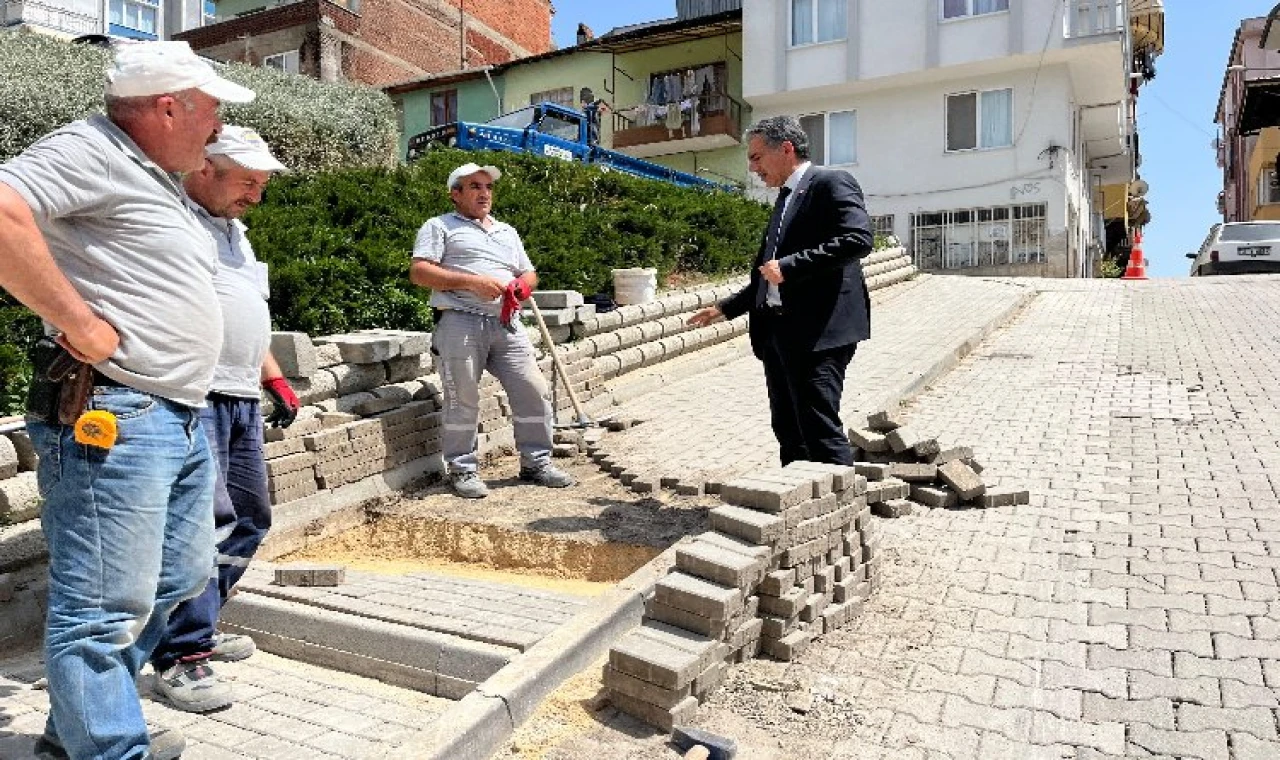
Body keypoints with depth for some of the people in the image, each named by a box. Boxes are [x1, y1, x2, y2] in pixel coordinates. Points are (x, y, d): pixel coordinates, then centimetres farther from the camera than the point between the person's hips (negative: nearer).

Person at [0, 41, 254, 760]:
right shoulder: (90, 150, -9)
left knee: (180, 578, 18)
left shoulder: (163, 180, 20)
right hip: (113, 421, -10)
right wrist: (79, 322, -21)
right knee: (106, 608, -2)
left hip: (184, 421, 10)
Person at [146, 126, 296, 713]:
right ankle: (179, 659, -3)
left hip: (242, 401, 9)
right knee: (207, 519, -15)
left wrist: (276, 380, 25)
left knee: (250, 519, 13)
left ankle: (197, 626, 27)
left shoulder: (235, 233, 24)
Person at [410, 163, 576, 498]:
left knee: (534, 391, 0)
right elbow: (419, 273, -5)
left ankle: (536, 462, 14)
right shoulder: (439, 227, 8)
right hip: (460, 322, -5)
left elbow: (529, 273, 27)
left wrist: (523, 286, 1)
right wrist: (472, 282, -13)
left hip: (506, 323, 5)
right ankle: (462, 469, 10)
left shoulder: (507, 232, 27)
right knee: (463, 399, -4)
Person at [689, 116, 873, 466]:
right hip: (777, 332, 9)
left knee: (820, 429, -12)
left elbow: (858, 239, -19)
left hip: (819, 331, -9)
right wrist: (725, 308, 24)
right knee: (788, 431, 11)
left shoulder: (831, 184, -3)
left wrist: (789, 266, -19)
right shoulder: (785, 199, 23)